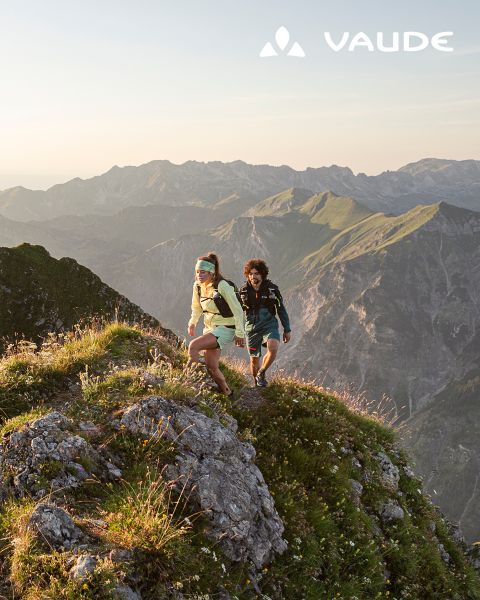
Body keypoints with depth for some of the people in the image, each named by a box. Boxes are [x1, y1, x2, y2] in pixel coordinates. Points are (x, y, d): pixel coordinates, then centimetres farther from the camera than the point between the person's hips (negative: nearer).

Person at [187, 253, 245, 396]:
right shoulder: (197, 286, 0)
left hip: (225, 329, -7)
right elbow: (196, 307, 18)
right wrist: (192, 323, 5)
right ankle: (227, 393, 25)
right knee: (211, 366, 8)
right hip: (209, 328, 7)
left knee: (193, 346, -26)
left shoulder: (222, 285, -20)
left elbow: (237, 310, -16)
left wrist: (239, 334, -14)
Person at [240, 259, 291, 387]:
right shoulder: (243, 291, -3)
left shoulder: (272, 289, -7)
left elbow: (281, 310, 2)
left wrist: (287, 330, 3)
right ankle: (257, 385, 32)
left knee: (273, 349, -28)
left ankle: (261, 373, -3)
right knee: (254, 359, 8)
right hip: (252, 327, 2)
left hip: (269, 325, -2)